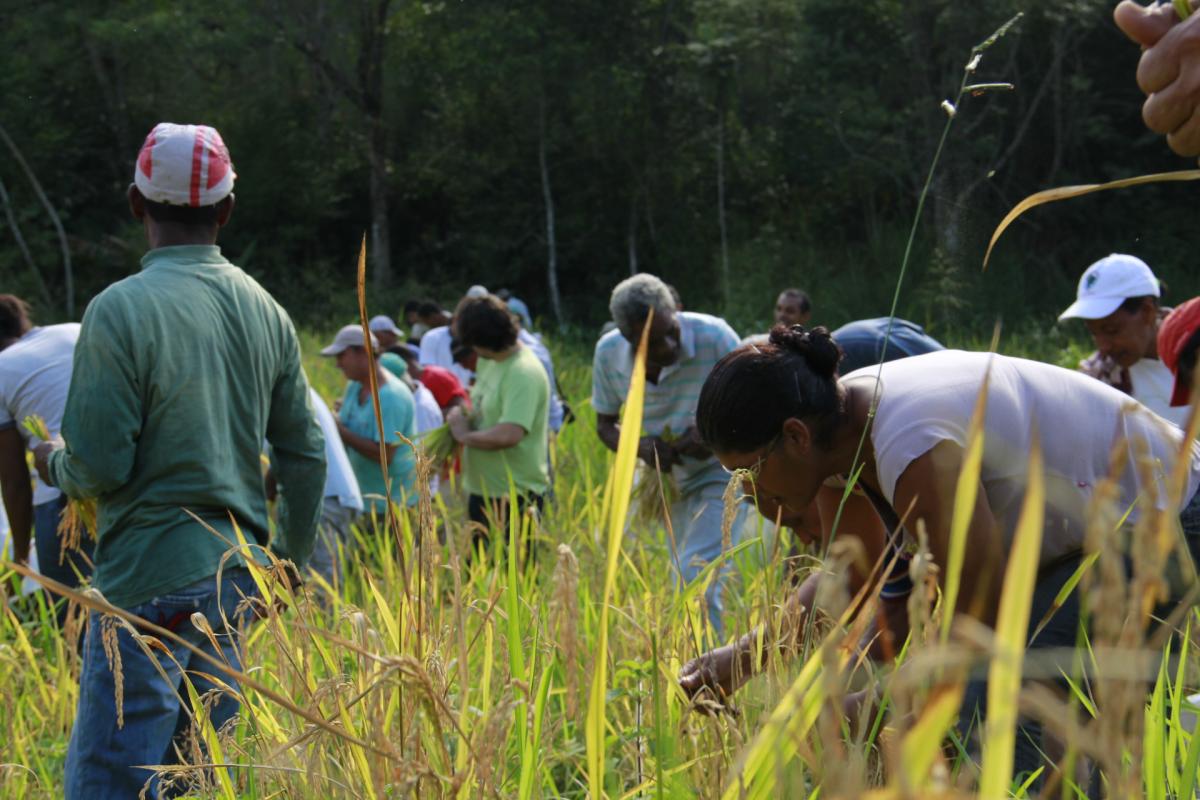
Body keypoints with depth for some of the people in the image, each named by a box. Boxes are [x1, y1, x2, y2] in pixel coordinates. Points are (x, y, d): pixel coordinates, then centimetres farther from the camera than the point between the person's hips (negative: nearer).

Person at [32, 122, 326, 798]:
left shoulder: (121, 310, -12)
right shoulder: (264, 311, 6)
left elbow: (99, 468, -14)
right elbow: (306, 456, 11)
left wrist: (53, 461, 9)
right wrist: (290, 564, 23)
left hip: (151, 576, -7)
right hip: (238, 579, 7)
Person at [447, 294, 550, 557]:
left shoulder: (524, 373, -21)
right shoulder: (489, 362, 8)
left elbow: (509, 435, -30)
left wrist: (465, 435, -16)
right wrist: (460, 412, 3)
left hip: (514, 498, -10)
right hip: (482, 491, 10)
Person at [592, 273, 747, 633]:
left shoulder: (714, 337, -23)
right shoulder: (609, 353, -13)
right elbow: (605, 423, 1)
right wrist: (641, 447, -21)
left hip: (720, 473, -5)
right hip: (667, 479, 5)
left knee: (697, 576, -21)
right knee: (684, 582, 15)